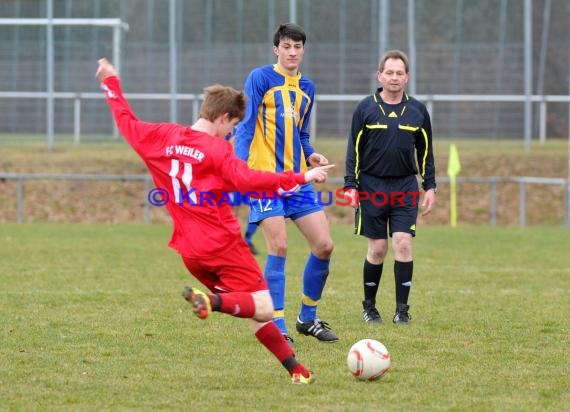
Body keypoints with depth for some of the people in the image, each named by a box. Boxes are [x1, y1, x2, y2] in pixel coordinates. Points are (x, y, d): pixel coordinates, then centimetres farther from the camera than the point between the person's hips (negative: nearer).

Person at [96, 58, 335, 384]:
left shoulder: (162, 137, 7)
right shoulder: (217, 149, -12)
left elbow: (127, 123, 20)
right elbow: (248, 180, -25)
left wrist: (112, 83, 35)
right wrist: (300, 178, -23)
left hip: (190, 252, 8)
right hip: (224, 245, -8)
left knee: (252, 308, 13)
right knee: (263, 309, -9)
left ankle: (295, 368, 8)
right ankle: (212, 299, -33)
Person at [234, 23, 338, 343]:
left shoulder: (307, 87, 15)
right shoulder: (260, 78, -4)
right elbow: (246, 125, -9)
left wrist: (311, 155, 4)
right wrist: (240, 164, -23)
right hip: (266, 175, -6)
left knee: (324, 245, 1)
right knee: (279, 247, -13)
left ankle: (308, 318, 18)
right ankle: (277, 326, -4)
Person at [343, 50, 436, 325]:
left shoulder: (418, 111, 6)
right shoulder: (365, 109, 0)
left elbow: (425, 152, 12)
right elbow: (354, 150, 2)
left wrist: (430, 187, 7)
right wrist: (350, 186, -5)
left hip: (405, 187, 1)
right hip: (372, 186, -1)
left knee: (403, 244, -9)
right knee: (377, 249, 0)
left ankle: (402, 309, -3)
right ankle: (369, 307, 17)